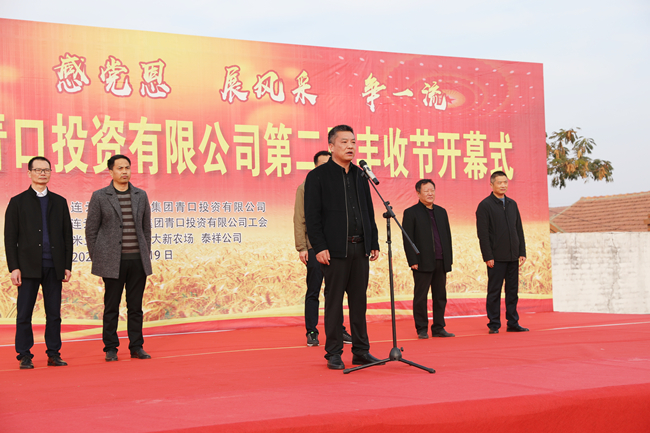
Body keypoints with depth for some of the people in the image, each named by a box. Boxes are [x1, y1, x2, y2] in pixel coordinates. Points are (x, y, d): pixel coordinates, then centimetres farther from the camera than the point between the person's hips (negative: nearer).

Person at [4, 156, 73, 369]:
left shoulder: (59, 202, 13)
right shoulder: (18, 202, 5)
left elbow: (67, 235, 12)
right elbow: (10, 237, 1)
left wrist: (67, 265, 5)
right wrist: (14, 267, -7)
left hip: (54, 267, 2)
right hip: (28, 267, -2)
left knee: (54, 313, 5)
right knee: (24, 314, 0)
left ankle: (54, 354, 12)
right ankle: (25, 356, 8)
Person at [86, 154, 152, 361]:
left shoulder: (141, 195, 9)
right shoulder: (99, 196, 0)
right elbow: (91, 230, 2)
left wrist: (146, 255, 9)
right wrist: (96, 259, -1)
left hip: (138, 260, 3)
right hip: (113, 261, -3)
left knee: (136, 306, 6)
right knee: (111, 307, 2)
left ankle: (136, 347, 13)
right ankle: (110, 348, 10)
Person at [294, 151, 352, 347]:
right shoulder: (305, 188, 2)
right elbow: (299, 220, -2)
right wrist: (301, 247, -9)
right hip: (314, 247, -3)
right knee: (313, 292, 1)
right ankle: (311, 332, 8)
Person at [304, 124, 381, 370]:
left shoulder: (360, 175, 15)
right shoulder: (318, 176, -1)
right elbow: (311, 216, -6)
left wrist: (374, 243, 11)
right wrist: (319, 246, -13)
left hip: (360, 248, 5)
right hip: (334, 249, -5)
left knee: (359, 300, 9)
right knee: (334, 301, 0)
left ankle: (361, 351, 16)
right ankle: (333, 354, 8)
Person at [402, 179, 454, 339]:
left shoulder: (441, 212, 15)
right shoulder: (411, 213, -1)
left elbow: (448, 236, 16)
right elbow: (408, 240, -6)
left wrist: (449, 259, 9)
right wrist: (413, 261, -13)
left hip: (441, 262, 5)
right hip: (423, 263, -5)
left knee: (440, 296, 7)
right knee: (420, 297, 0)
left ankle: (438, 328, 15)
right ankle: (422, 330, 7)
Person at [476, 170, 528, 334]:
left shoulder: (512, 204, 14)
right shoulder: (485, 205, -4)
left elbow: (519, 229, 16)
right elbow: (482, 233, -8)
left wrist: (522, 252, 9)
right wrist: (487, 256, -13)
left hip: (513, 256, 6)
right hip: (496, 257, -6)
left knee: (512, 290, 8)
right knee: (494, 291, -1)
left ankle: (513, 323, 14)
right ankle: (494, 325, 5)